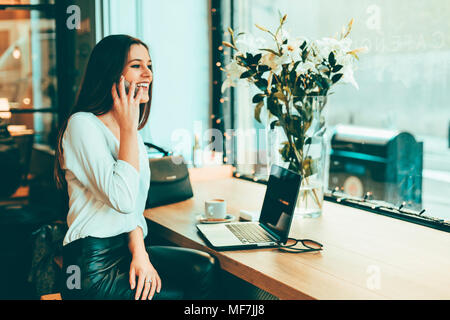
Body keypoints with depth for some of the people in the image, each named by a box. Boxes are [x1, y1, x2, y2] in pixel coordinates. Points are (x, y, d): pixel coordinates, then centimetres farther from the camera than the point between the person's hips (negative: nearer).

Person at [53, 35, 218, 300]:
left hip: (126, 249, 7)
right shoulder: (83, 124, -12)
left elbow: (135, 207, 11)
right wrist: (128, 127, -16)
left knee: (205, 268, -11)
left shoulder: (132, 133, 14)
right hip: (93, 265, -7)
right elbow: (122, 200, -23)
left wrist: (139, 252, -8)